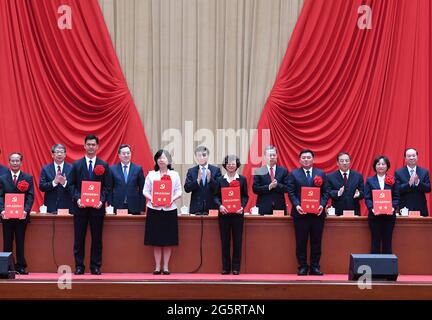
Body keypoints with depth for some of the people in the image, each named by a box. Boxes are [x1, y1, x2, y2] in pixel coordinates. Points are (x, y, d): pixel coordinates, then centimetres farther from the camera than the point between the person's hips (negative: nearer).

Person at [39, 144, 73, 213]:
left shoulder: (71, 168, 4)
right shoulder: (45, 169, 7)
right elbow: (41, 187, -1)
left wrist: (65, 183, -22)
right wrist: (54, 182, -17)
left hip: (67, 207, -1)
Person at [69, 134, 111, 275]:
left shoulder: (104, 165, 5)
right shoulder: (76, 165, 6)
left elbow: (107, 187, 2)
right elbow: (72, 185, 3)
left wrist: (102, 200, -13)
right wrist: (77, 199, -12)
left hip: (97, 207, 0)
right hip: (80, 206, 0)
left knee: (97, 238, 4)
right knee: (79, 238, 3)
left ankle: (96, 266, 11)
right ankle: (79, 266, 9)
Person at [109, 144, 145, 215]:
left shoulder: (138, 169, 6)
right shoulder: (112, 169, 6)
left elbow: (142, 190, 6)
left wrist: (142, 208, 1)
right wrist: (110, 205, -1)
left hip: (134, 207, 0)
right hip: (117, 206, 0)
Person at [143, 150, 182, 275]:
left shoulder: (174, 174, 7)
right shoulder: (151, 174, 6)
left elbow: (179, 191, 3)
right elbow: (145, 190, 4)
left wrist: (172, 199, -15)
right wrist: (151, 199, -15)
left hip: (169, 209, 0)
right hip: (154, 209, 0)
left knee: (168, 240, 3)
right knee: (156, 240, 2)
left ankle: (166, 266, 10)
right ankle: (157, 266, 8)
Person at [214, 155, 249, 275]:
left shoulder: (242, 179, 6)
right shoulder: (220, 180, 8)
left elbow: (245, 196, 4)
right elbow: (216, 196, 6)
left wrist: (242, 207, -13)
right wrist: (220, 205, -12)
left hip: (237, 213, -1)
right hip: (224, 213, 1)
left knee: (237, 241, 0)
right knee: (225, 241, 2)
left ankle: (236, 267, 6)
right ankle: (226, 267, 9)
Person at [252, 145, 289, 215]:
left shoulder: (284, 171, 9)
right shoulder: (258, 172, 5)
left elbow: (287, 188, 3)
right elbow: (255, 189, -2)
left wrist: (277, 185, -15)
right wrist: (269, 187, -15)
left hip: (279, 207, 1)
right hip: (263, 208, -1)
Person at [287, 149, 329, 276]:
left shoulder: (321, 174, 10)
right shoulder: (294, 174, 6)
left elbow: (325, 192, 6)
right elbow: (291, 192, 0)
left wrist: (322, 205, -10)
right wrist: (296, 205, -14)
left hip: (317, 213, 1)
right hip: (300, 213, -1)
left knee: (316, 242, 4)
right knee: (301, 242, 2)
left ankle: (315, 267, 11)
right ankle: (302, 267, 9)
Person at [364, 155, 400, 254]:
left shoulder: (393, 181, 7)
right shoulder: (370, 180, 6)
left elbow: (396, 197, 3)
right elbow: (367, 198, -1)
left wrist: (393, 207, -16)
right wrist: (371, 208, -18)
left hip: (389, 215, 1)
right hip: (374, 215, -1)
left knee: (387, 241, 4)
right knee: (375, 241, 2)